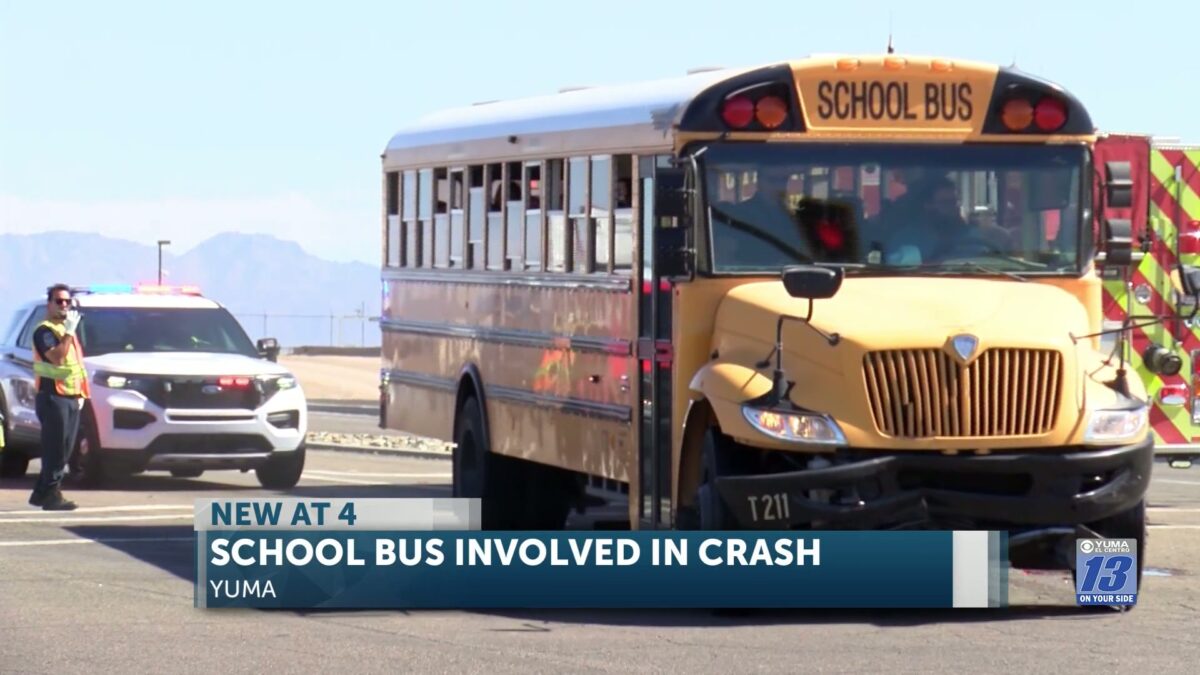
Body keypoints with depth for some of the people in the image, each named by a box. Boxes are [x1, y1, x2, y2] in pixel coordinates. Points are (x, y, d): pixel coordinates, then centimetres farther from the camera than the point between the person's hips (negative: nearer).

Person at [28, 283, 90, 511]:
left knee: (64, 450, 9)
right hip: (53, 396, -9)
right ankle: (52, 495, -9)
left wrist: (81, 393, 18)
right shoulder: (44, 330, -8)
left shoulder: (68, 329, 21)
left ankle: (42, 492, 16)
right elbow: (57, 357, -23)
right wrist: (69, 332, -23)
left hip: (71, 397, 9)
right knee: (55, 448, -10)